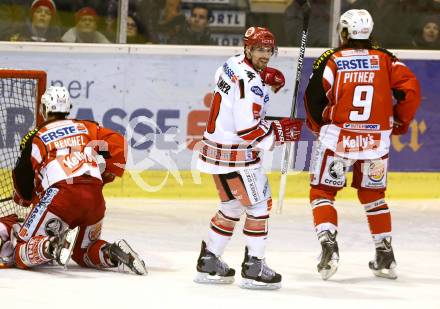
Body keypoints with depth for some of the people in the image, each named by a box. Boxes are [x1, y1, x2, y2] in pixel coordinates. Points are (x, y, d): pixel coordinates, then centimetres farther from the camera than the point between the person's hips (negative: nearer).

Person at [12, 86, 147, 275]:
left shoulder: (35, 138, 12)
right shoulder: (86, 128, 21)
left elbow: (22, 178, 13)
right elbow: (118, 144, 14)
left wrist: (24, 199, 34)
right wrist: (108, 175, 26)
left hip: (59, 195, -4)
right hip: (95, 199, 4)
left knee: (22, 255, -1)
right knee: (83, 253, 27)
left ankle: (53, 246, -33)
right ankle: (114, 254, -6)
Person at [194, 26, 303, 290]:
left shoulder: (233, 64, 5)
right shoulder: (250, 83, -22)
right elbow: (247, 129, -26)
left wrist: (265, 80, 8)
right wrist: (280, 132, -12)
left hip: (216, 147, 10)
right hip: (234, 154, -10)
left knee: (232, 206, 21)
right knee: (259, 205, 1)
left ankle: (209, 262, 26)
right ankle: (254, 269, 5)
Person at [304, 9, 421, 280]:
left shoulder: (331, 59, -2)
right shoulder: (384, 59, 4)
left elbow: (314, 97, -5)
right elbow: (410, 89, -4)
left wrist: (320, 126, 13)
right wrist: (400, 123, 11)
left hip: (337, 138, -3)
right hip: (376, 141, 3)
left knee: (322, 193, 9)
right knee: (373, 195, 19)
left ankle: (328, 243, -11)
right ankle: (386, 256, 19)